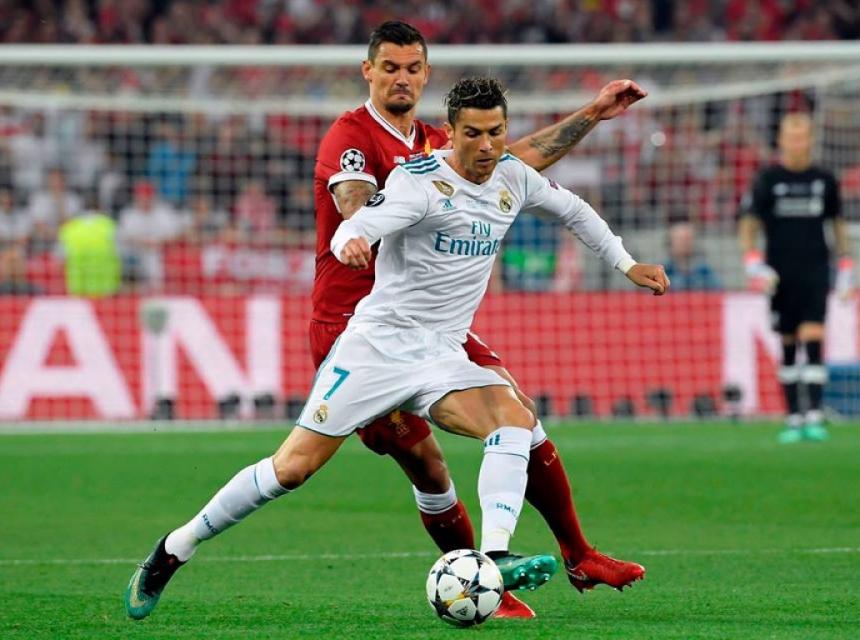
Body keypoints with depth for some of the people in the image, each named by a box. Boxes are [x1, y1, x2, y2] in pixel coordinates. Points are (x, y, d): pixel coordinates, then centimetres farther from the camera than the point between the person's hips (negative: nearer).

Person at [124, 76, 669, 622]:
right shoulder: (421, 182, -14)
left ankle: (495, 558, -32)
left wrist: (627, 264, 25)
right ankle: (173, 551, 7)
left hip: (442, 358, 5)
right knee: (293, 467, -8)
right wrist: (350, 243, -52)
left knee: (517, 421, -23)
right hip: (378, 345, -5)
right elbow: (357, 227, -30)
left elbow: (573, 209, 25)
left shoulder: (512, 177, 5)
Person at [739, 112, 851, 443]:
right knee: (787, 346, 5)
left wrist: (846, 265, 13)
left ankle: (815, 417, -16)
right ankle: (793, 418, 13)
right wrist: (753, 263, -11)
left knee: (813, 340, -12)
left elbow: (838, 222, 17)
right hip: (780, 276, 0)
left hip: (815, 271, 0)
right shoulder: (768, 179, 1)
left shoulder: (824, 180, 6)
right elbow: (748, 225, 3)